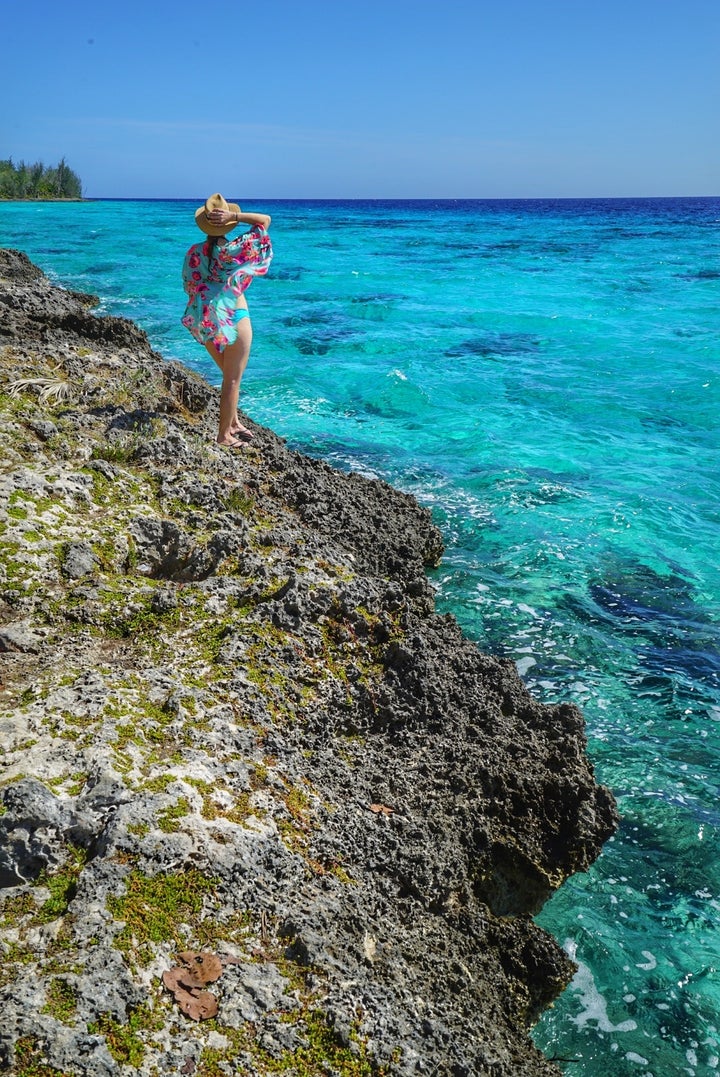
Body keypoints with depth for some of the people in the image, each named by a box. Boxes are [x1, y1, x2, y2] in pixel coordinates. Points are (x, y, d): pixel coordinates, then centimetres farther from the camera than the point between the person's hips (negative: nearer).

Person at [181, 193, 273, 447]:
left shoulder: (194, 252, -1)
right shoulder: (234, 250, -14)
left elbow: (189, 286, 8)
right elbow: (265, 220, -7)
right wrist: (235, 216, -16)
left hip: (206, 322, 6)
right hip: (234, 319, -6)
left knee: (229, 375, 23)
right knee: (233, 379, 4)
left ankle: (233, 423, 33)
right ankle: (224, 436, 7)